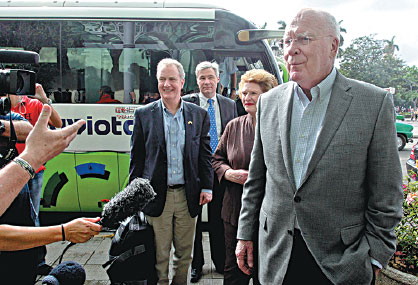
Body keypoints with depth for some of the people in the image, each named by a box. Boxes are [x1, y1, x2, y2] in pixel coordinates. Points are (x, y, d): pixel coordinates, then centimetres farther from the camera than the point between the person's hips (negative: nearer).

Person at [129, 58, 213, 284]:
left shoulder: (199, 114, 4)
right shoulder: (144, 114, 1)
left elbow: (205, 154, 7)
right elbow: (137, 158, 2)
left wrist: (207, 187, 1)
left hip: (188, 196, 2)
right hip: (157, 196, -1)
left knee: (184, 253, 15)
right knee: (159, 255, 9)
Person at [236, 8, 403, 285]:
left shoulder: (375, 102, -9)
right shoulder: (268, 102, 3)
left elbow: (386, 194, -6)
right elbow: (256, 179, 8)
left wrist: (374, 258, -6)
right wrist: (245, 234, 9)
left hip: (341, 259, -3)